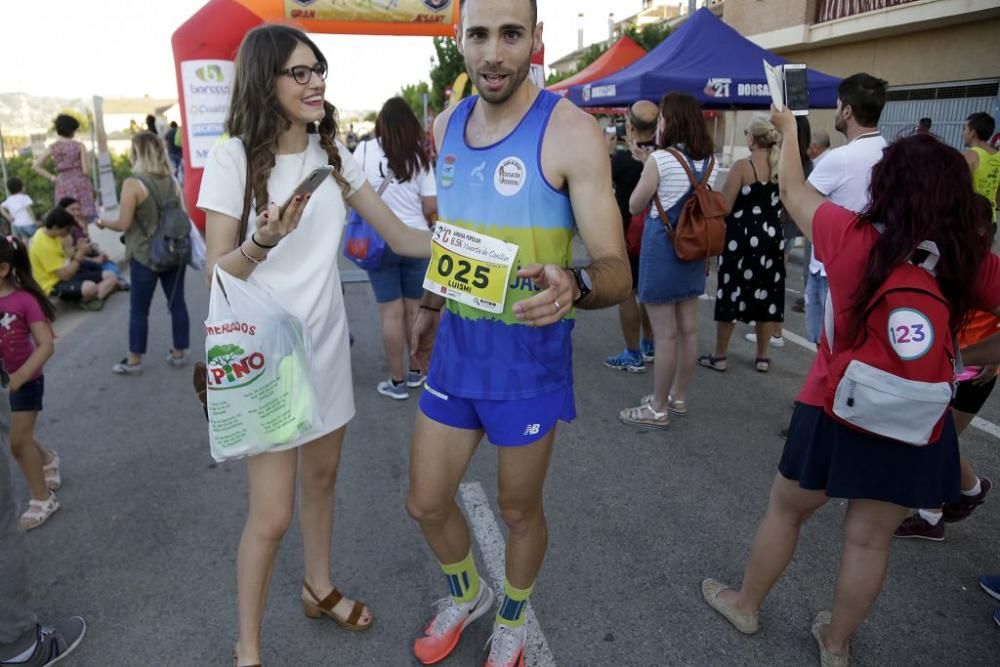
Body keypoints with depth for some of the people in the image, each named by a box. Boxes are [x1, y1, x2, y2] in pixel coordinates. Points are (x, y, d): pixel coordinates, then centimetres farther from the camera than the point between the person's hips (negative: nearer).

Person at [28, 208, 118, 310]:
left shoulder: (52, 234, 4)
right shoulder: (43, 244, -25)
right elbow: (64, 275, -25)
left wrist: (77, 250, -7)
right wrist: (80, 253, -21)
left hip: (66, 273, 10)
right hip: (54, 285, -10)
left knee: (110, 276, -2)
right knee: (90, 288, -38)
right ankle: (83, 299, -5)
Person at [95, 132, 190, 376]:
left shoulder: (132, 183, -14)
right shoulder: (172, 180, 2)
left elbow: (124, 224, -13)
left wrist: (104, 223, 6)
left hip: (145, 256, -5)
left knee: (138, 310, 7)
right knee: (177, 303, 11)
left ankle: (134, 361, 17)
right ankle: (179, 353, 21)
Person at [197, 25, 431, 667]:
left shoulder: (333, 153, 4)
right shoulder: (233, 159, -12)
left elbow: (400, 235, 2)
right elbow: (217, 275, -11)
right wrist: (265, 240, -30)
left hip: (326, 342, 6)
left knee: (322, 475, 20)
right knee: (272, 514, -1)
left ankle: (319, 588, 44)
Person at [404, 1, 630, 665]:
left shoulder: (571, 130, -16)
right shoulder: (447, 125, 4)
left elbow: (617, 271, -20)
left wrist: (573, 286, -42)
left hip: (528, 353, -5)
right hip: (456, 345, 6)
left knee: (519, 510, 15)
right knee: (426, 503, 15)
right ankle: (467, 593, 47)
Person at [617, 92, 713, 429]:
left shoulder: (660, 159, -15)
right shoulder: (708, 160, 7)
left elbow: (635, 206, -6)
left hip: (662, 250, -8)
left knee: (665, 334, -1)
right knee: (688, 330, 14)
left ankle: (657, 409, 10)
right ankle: (678, 398, 29)